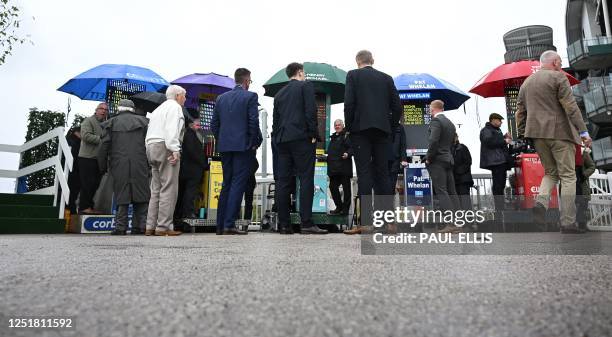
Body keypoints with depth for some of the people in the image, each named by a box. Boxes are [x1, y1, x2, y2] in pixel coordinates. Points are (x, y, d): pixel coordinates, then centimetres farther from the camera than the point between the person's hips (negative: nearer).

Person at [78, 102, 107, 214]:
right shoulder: (89, 121, -5)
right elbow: (86, 136, -18)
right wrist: (101, 139, -13)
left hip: (98, 159, 8)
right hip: (87, 158, -8)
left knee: (95, 184, 10)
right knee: (88, 183, -6)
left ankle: (90, 206, 18)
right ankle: (84, 207, 2)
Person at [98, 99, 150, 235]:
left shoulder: (111, 123, 9)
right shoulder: (143, 121, 10)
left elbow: (104, 147, 5)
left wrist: (103, 167, 13)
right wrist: (150, 162, 11)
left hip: (119, 165, 0)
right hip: (139, 165, 0)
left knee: (121, 195, 6)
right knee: (141, 194, 5)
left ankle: (120, 226, 5)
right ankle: (139, 225, 3)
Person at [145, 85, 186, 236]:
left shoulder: (158, 109, 28)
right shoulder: (174, 106, 0)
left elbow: (149, 133, 20)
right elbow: (172, 129, -16)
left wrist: (151, 152, 16)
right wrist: (175, 150, -22)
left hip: (151, 147, 9)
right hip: (165, 148, -9)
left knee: (156, 189, 9)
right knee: (169, 189, -10)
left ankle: (151, 226, 8)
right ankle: (163, 227, -12)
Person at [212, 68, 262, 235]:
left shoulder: (221, 98, 13)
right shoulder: (250, 96, -3)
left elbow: (214, 124, 11)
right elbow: (253, 122, -11)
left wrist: (221, 141, 17)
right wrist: (255, 143, -1)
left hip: (224, 146, 6)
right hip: (243, 146, -6)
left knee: (226, 184, 12)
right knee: (238, 184, -5)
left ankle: (220, 225, 13)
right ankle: (229, 224, -8)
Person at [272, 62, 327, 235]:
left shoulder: (279, 93, 21)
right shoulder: (306, 86, 5)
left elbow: (275, 119, 17)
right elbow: (311, 111, -8)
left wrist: (277, 139, 17)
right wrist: (313, 134, -5)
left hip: (282, 140, 6)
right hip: (301, 138, -6)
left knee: (283, 181, 2)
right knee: (306, 179, -7)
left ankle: (284, 224, 3)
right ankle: (306, 223, -12)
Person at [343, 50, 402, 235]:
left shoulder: (353, 75, 6)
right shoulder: (386, 78, 16)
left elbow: (349, 103, -6)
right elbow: (397, 106, 9)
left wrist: (349, 127, 1)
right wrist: (391, 128, 15)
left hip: (361, 129, -3)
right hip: (382, 130, 4)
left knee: (364, 173, -7)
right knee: (382, 173, 6)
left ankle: (366, 221, -11)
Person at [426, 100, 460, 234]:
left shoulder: (436, 121, -9)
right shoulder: (450, 123, 20)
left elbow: (433, 141, -20)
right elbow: (451, 142, 20)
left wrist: (428, 158, -12)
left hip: (437, 160, -9)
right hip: (448, 160, 9)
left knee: (441, 192, -11)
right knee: (451, 191, 7)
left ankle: (451, 224, -17)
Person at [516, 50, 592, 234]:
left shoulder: (526, 82, 15)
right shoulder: (558, 77, -3)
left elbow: (520, 112, 14)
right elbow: (571, 106, -10)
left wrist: (521, 136, 17)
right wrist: (583, 131, -10)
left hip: (537, 133, 6)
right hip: (559, 132, -5)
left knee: (551, 172, 17)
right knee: (568, 176, 0)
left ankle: (541, 201, -11)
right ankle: (568, 223, -2)